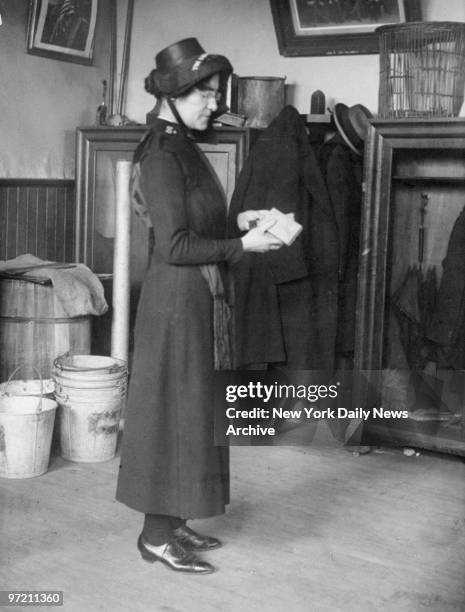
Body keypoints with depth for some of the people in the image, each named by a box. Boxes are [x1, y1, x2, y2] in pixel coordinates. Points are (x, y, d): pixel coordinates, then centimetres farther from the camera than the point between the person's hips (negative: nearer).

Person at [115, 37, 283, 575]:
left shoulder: (183, 147, 12)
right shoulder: (162, 155, -16)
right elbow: (175, 245, -21)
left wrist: (238, 222, 5)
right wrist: (243, 245, -16)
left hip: (200, 299, 10)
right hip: (177, 298, -9)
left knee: (190, 409, 14)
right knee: (171, 410, -1)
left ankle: (174, 523, 26)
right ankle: (156, 536, 12)